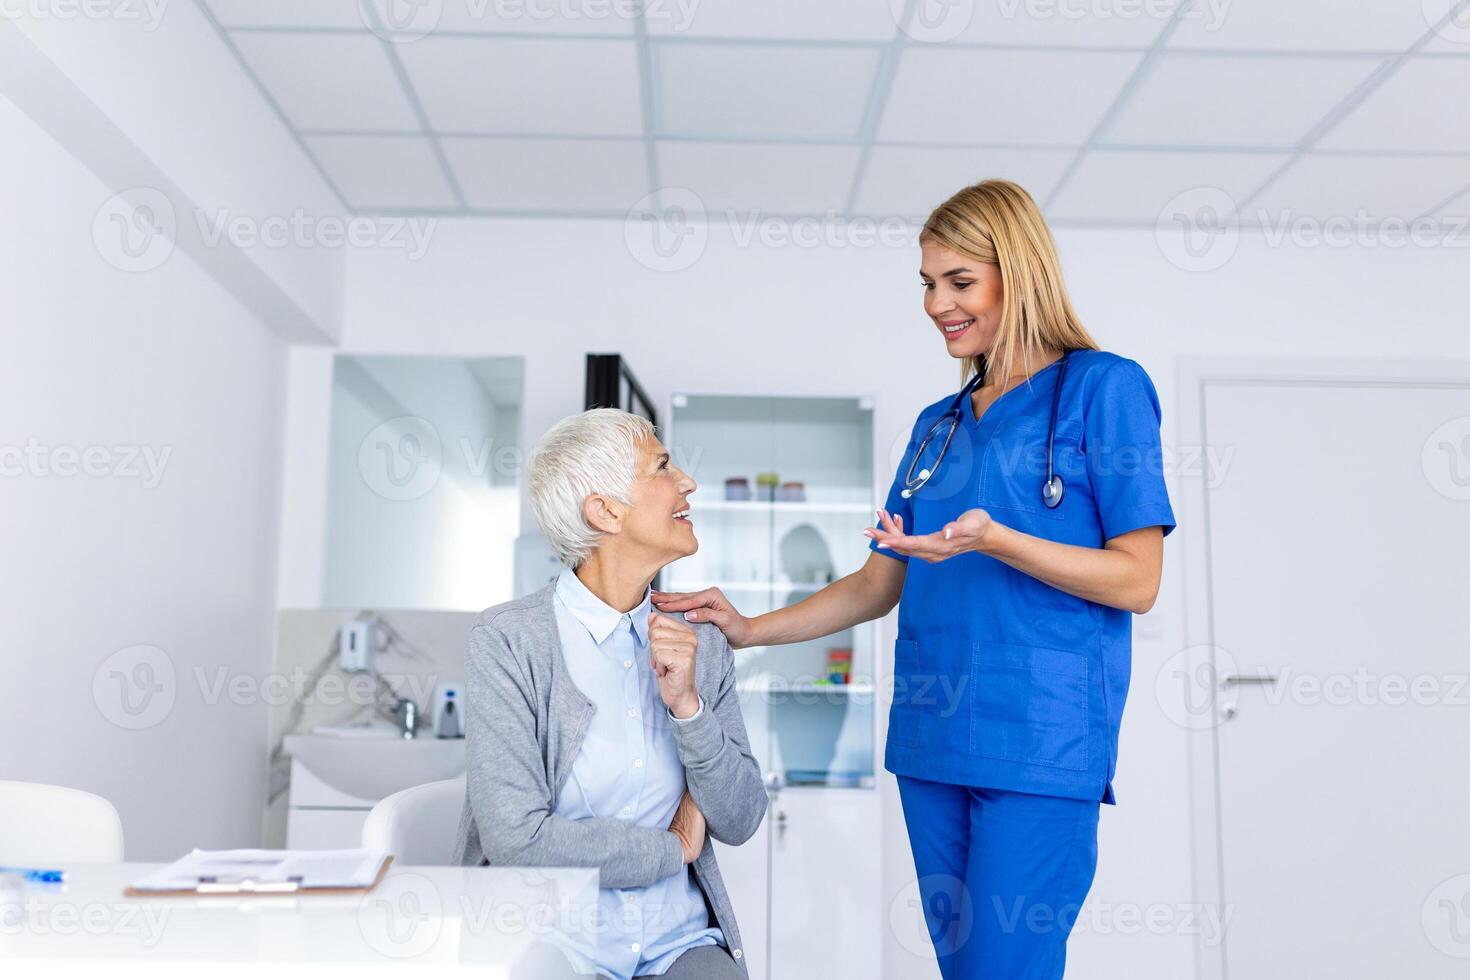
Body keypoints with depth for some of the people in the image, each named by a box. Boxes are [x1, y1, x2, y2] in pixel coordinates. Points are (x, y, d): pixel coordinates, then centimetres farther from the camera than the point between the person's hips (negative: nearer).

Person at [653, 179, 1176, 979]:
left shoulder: (1103, 389, -3)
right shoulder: (938, 424, 16)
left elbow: (1136, 581, -8)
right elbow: (879, 583, 16)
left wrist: (991, 539, -22)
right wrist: (750, 629, 7)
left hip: (1042, 744, -6)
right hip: (930, 737, 6)